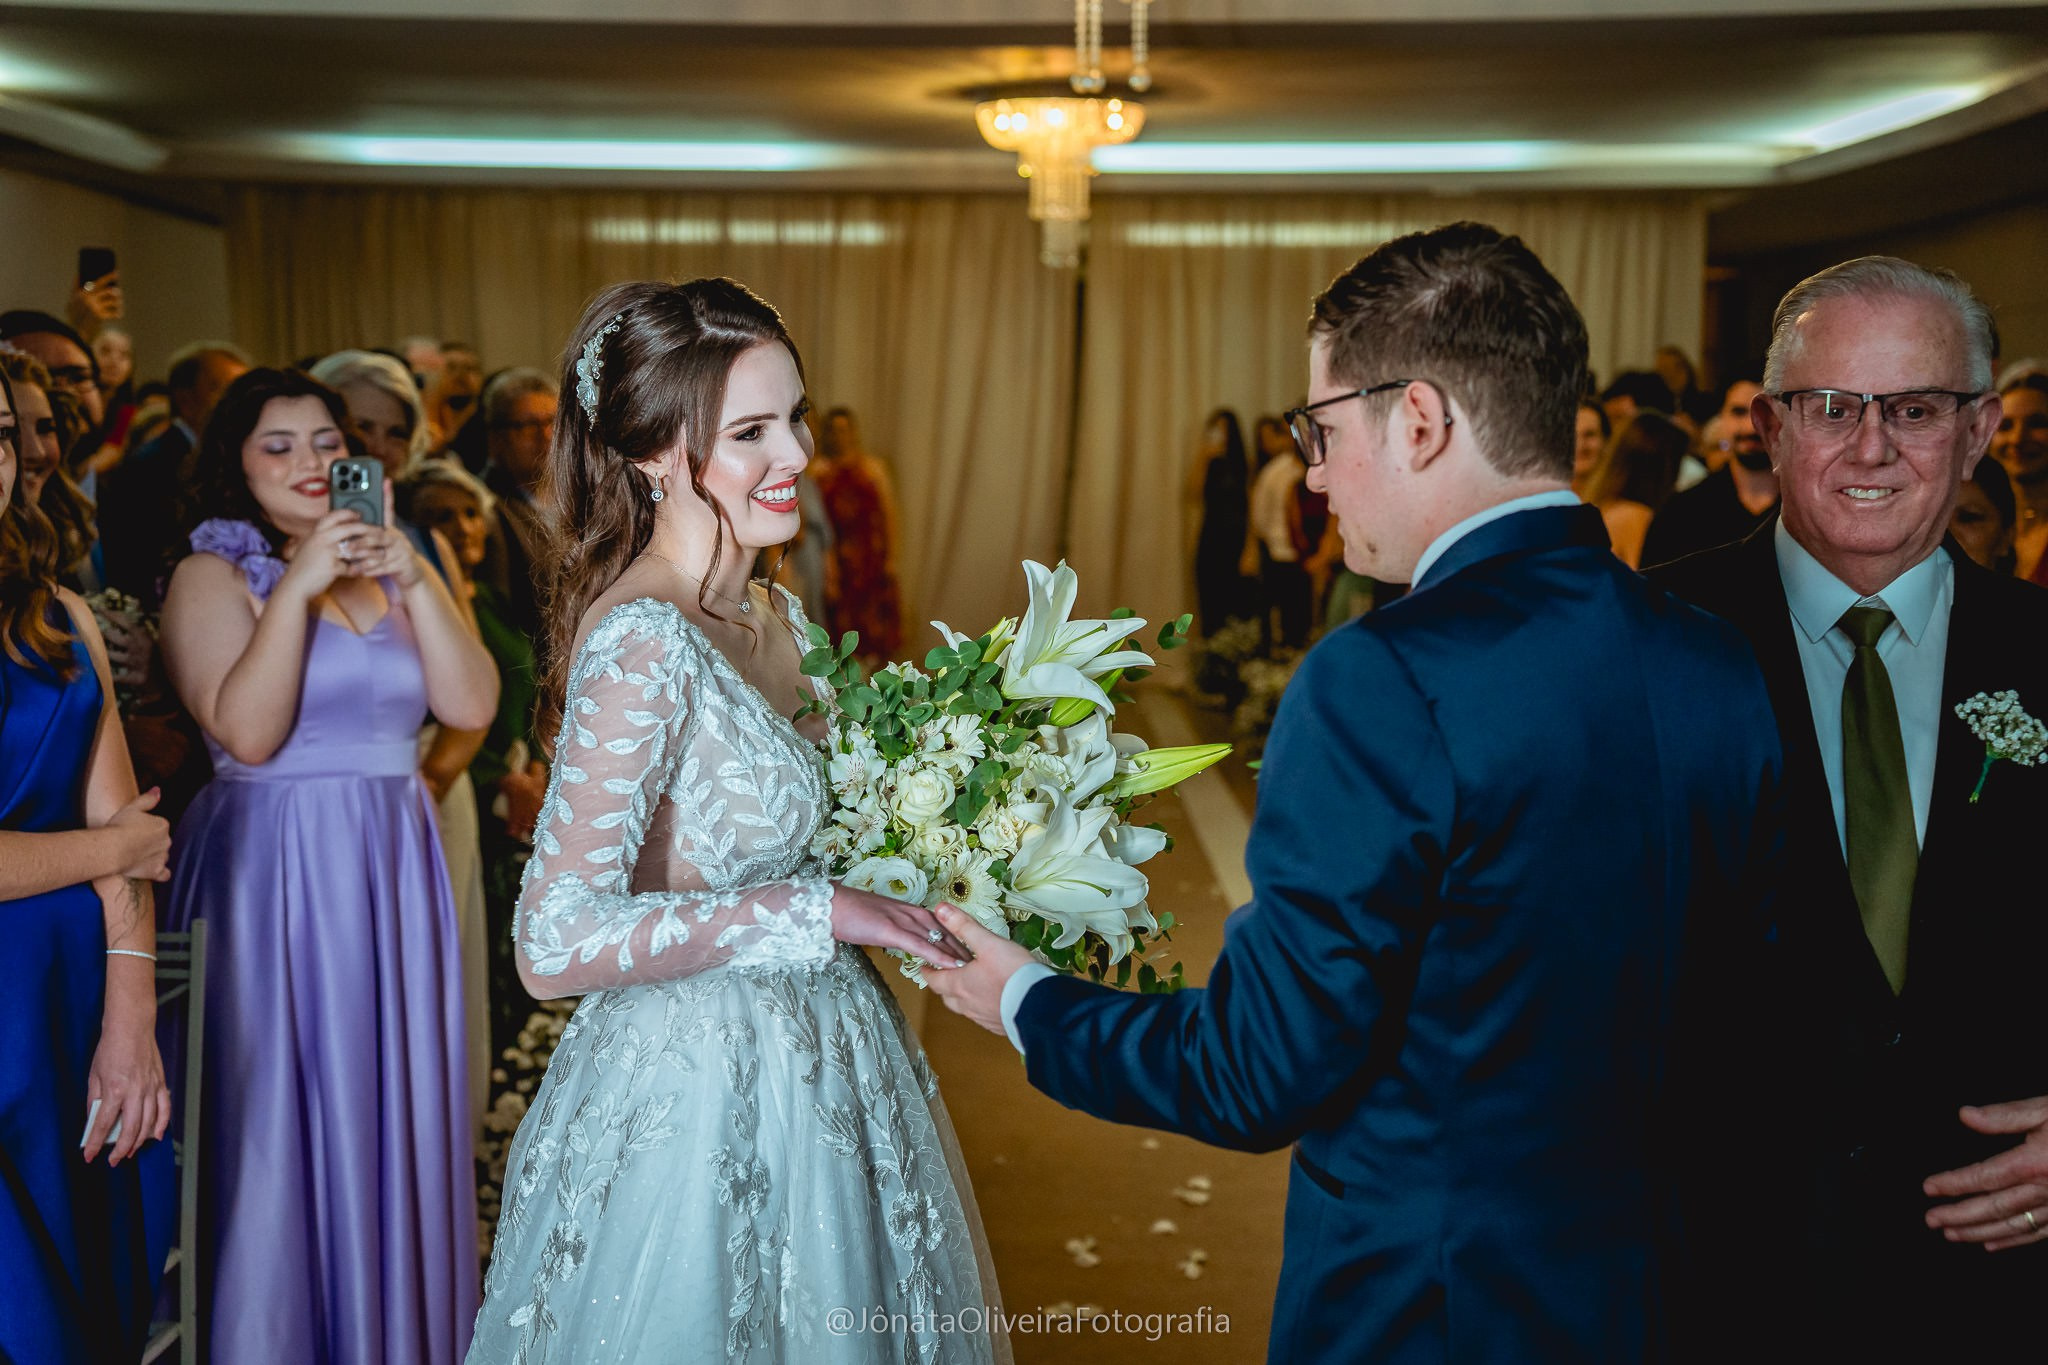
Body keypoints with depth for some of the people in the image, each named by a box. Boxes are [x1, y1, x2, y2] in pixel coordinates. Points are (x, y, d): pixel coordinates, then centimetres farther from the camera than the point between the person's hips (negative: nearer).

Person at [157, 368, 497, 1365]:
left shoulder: (397, 566, 11)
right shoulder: (215, 573, -2)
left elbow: (471, 705, -3)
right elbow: (246, 731, -16)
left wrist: (412, 579, -12)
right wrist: (298, 586, -19)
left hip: (396, 869, 4)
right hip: (274, 870, -4)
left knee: (398, 1108, 10)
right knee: (289, 1113, 1)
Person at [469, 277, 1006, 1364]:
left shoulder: (776, 619, 4)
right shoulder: (641, 641, -22)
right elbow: (556, 945, -27)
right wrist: (817, 909, -24)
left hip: (808, 1076, 8)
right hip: (695, 1100, -8)